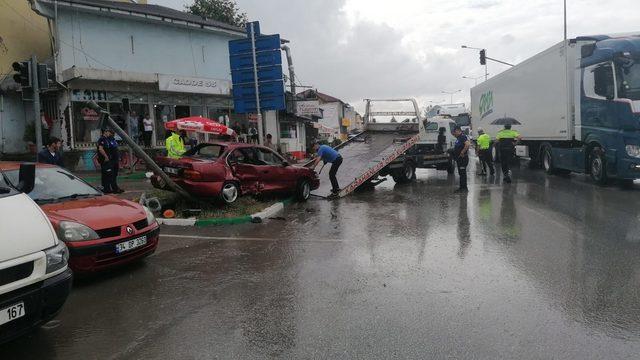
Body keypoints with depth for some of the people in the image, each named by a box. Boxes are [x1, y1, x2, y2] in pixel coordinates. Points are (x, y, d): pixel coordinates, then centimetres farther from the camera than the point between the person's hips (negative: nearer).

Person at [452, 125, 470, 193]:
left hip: (463, 158, -11)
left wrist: (462, 152, -25)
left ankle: (464, 188, -4)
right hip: (459, 159, 11)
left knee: (462, 173, -7)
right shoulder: (458, 138, 17)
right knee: (461, 173, 13)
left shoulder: (463, 137, -15)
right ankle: (462, 187, 19)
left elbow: (468, 144, -31)